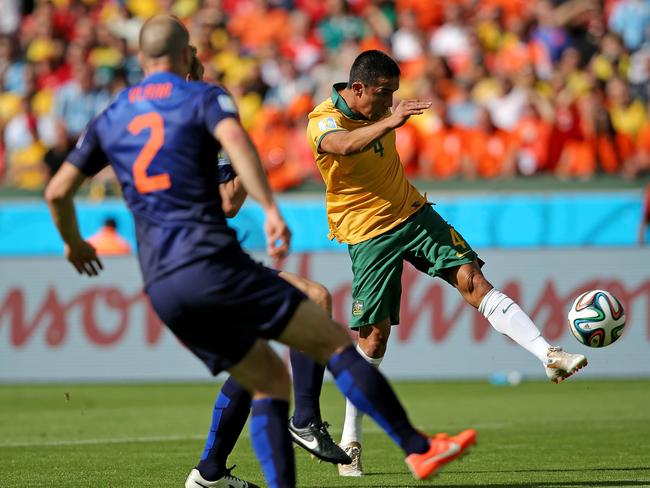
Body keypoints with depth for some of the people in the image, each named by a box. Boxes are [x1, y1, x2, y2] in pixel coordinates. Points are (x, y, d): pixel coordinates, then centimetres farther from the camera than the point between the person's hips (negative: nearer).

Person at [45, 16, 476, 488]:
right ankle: (418, 448, -8)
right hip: (213, 262, -6)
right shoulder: (203, 97, 4)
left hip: (161, 288, 6)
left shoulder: (108, 120, 18)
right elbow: (234, 139, -18)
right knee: (335, 341, -1)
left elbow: (57, 191, 18)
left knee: (268, 381, 15)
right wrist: (271, 210, -27)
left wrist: (75, 244, 37)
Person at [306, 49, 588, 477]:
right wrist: (389, 121, -57)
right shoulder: (323, 121, -18)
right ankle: (350, 441, 8)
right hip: (368, 233, -5)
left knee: (472, 279, -13)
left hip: (412, 212, 5)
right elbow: (344, 144, -43)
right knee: (374, 333, -4)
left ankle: (549, 356, -23)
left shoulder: (379, 112, 4)